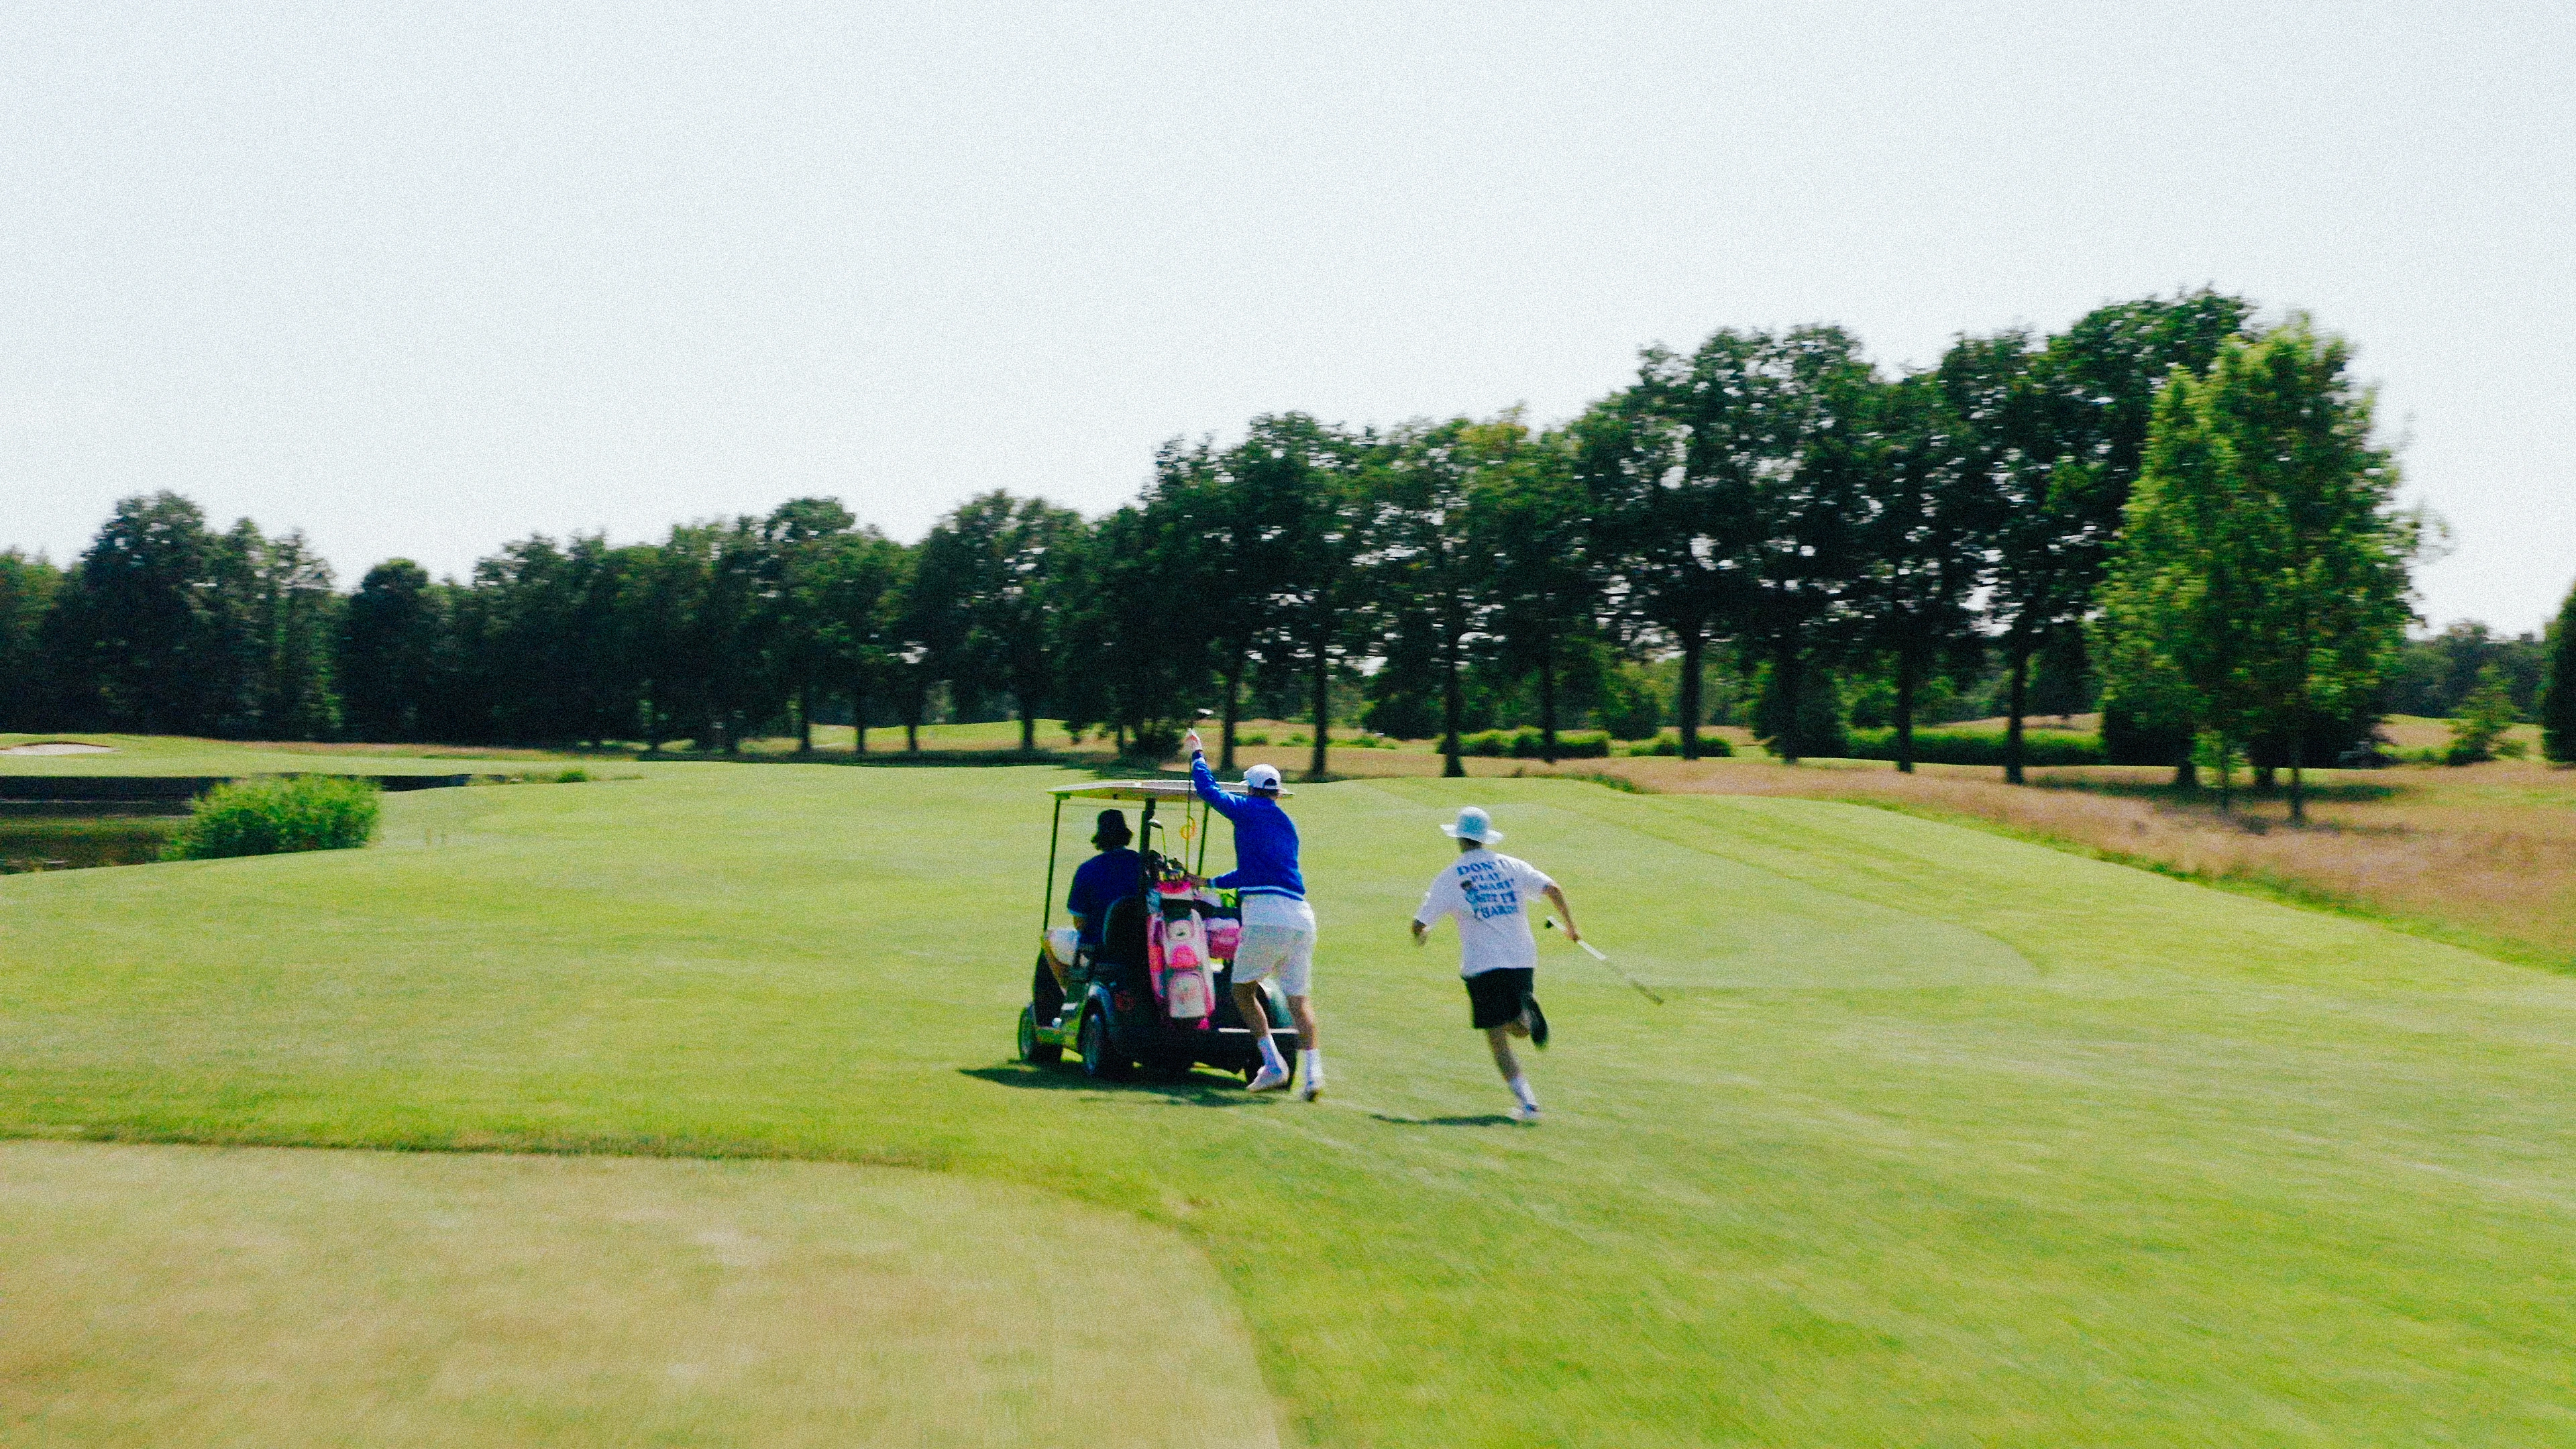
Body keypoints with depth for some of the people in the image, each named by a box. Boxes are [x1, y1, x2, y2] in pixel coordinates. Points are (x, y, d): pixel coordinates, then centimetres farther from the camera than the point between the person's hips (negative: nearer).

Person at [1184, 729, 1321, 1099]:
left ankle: (1273, 1064, -1)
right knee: (1299, 998, 5)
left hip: (1265, 915, -6)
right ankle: (1312, 1072, -9)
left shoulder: (1250, 810, 5)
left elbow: (1207, 788, 13)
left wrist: (1197, 753, 31)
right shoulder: (1289, 825, 25)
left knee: (1243, 989, 9)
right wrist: (1213, 883, 47)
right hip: (1302, 917, 6)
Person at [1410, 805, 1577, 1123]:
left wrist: (1420, 936, 25)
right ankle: (1526, 1012, -16)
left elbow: (1419, 924, 2)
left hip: (1483, 966, -3)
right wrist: (1571, 927, 10)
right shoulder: (1511, 865, 9)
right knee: (1518, 1029, 19)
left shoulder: (1449, 878, 2)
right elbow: (1552, 889, -2)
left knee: (1498, 1038, 3)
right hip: (1522, 960, 3)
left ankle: (1527, 1101, -8)